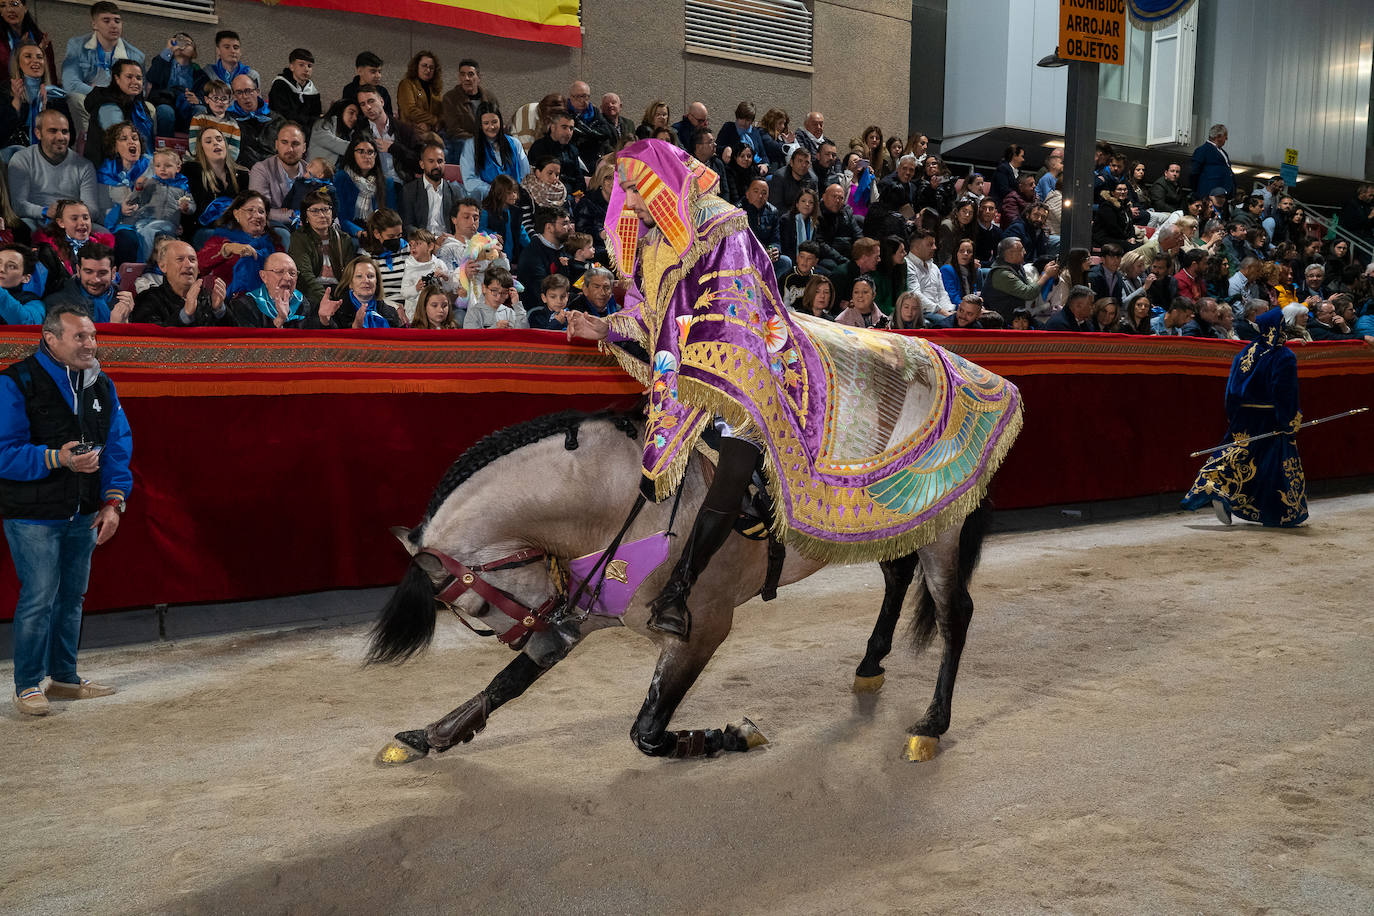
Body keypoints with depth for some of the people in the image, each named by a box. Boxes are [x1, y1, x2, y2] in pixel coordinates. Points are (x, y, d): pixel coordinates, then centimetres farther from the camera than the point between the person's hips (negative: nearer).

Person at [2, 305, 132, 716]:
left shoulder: (102, 385, 8)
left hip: (83, 515, 6)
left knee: (72, 596, 14)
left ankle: (65, 677, 27)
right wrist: (56, 458, -27)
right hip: (33, 516, -6)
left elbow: (118, 446, 9)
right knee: (39, 599, -5)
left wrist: (113, 501, -1)